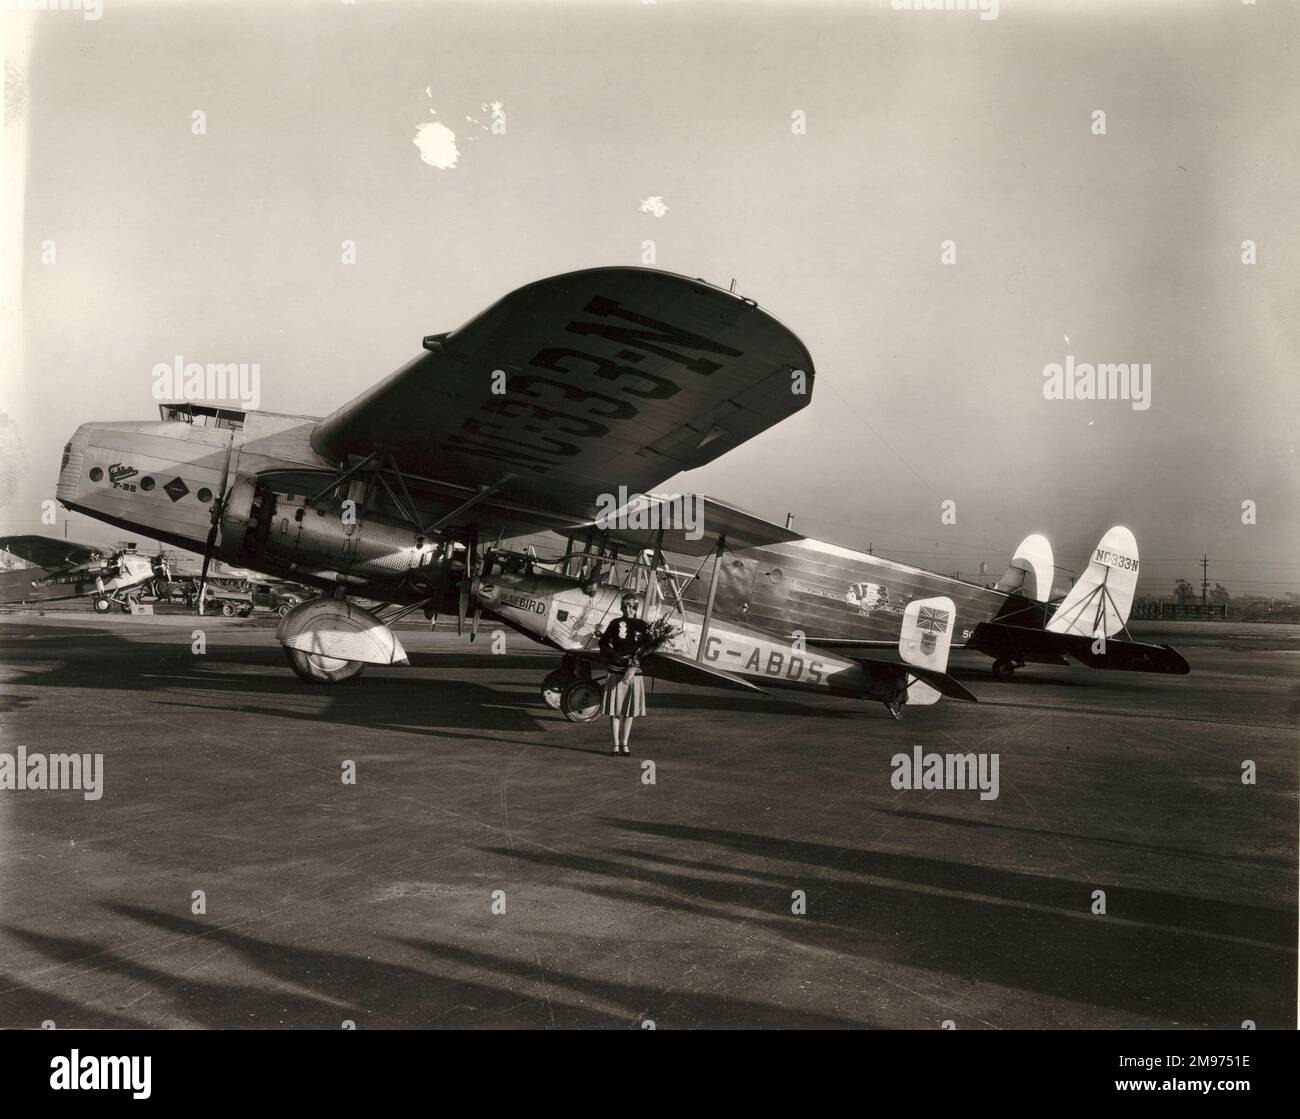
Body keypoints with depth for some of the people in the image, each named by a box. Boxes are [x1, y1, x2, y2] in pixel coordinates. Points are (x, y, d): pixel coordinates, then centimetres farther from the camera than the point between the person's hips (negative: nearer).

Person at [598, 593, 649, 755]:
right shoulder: (616, 623, 2)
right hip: (616, 672, 0)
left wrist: (633, 667, -17)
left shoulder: (643, 626, 0)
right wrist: (613, 655, -7)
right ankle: (616, 743, 9)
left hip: (634, 673, 0)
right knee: (614, 710, 1)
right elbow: (603, 643, 9)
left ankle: (624, 743, 16)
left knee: (629, 710, 6)